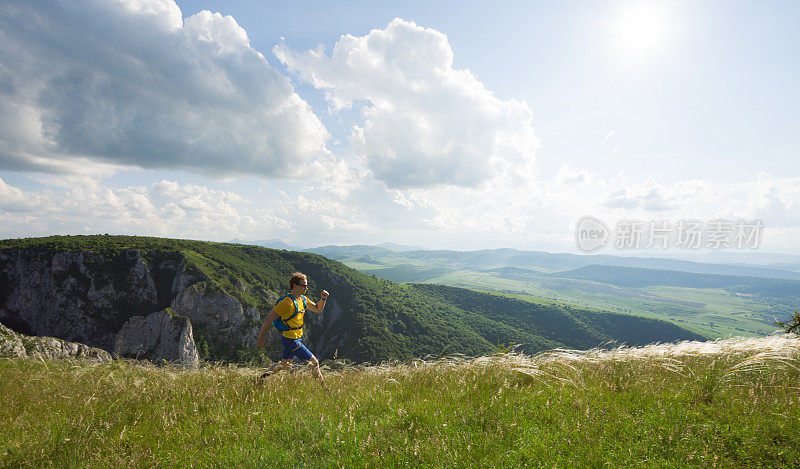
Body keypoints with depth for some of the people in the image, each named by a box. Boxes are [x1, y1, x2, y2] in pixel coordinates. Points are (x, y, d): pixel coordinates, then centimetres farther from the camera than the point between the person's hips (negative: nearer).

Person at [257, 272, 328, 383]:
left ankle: (263, 378, 35)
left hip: (297, 338, 9)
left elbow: (317, 309, 17)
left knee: (285, 364, 24)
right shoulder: (287, 302, -23)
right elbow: (268, 320, -18)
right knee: (314, 362, -5)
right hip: (291, 340, -9)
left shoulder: (303, 299, 4)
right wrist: (261, 339, -12)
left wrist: (323, 299, -3)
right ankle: (322, 385, 9)